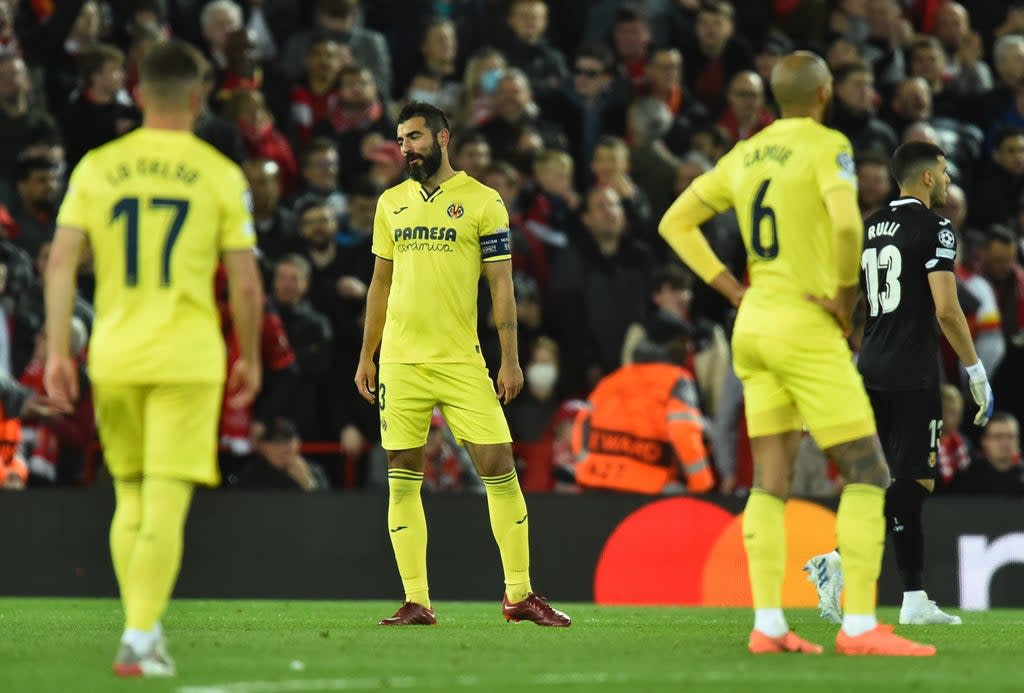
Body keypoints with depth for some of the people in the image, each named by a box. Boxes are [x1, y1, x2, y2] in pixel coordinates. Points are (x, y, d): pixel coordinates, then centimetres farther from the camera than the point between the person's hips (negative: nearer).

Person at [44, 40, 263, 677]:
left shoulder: (96, 168, 5)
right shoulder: (221, 175, -1)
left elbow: (61, 262, -2)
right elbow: (246, 283, -2)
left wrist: (58, 350, -1)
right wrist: (250, 357, 11)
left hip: (113, 358, 3)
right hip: (188, 357, -3)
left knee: (129, 499, 17)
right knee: (166, 505, -5)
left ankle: (144, 631, 20)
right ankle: (139, 640, -13)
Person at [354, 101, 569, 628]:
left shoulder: (482, 202, 0)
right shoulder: (391, 203, 12)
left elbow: (501, 285, -1)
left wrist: (510, 360, -6)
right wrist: (366, 358, 14)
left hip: (461, 361, -3)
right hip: (400, 362, 3)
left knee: (498, 467, -6)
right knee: (402, 479, 1)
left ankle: (519, 594, 3)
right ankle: (416, 601, 6)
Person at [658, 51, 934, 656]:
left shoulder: (745, 156, 11)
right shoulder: (827, 147, -11)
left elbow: (676, 224, 15)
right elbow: (848, 225, -29)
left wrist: (734, 292, 11)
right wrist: (846, 297, -14)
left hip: (755, 326, 8)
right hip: (807, 332, -8)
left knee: (772, 479, 8)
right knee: (868, 472, -4)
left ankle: (768, 625, 2)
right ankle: (860, 625, -11)